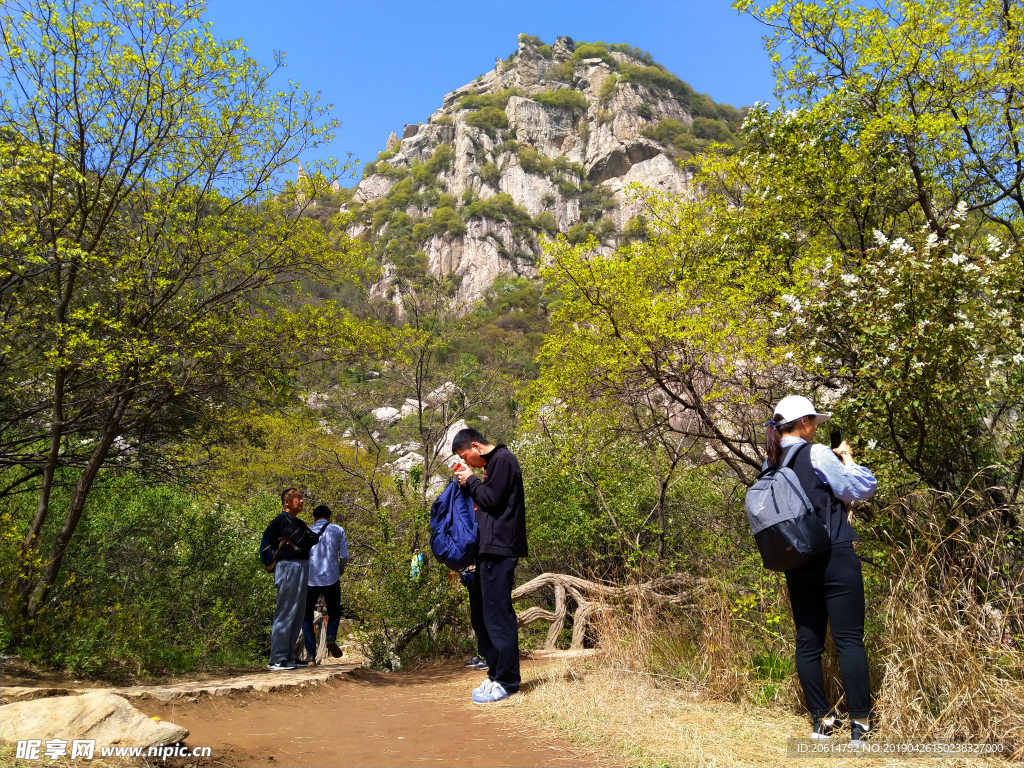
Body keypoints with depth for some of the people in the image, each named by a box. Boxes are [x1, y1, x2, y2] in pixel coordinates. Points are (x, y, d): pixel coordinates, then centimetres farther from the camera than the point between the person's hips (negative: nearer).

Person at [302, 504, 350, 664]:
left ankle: (311, 654, 2)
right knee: (334, 612, 21)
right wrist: (341, 569, 21)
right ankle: (331, 637, -7)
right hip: (331, 579, 0)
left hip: (310, 580, 0)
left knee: (306, 618, 14)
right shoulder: (338, 530, 6)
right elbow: (344, 555, 1)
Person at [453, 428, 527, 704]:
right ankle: (496, 674, 20)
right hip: (489, 549, 10)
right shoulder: (494, 463, 20)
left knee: (497, 614, -7)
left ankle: (506, 682, 0)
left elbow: (492, 499, -16)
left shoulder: (502, 460, -9)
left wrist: (471, 481, -3)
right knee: (481, 613, 12)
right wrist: (471, 482, 12)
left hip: (499, 549, -10)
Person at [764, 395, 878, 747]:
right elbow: (863, 488, -6)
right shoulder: (817, 454, -11)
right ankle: (859, 724, 1)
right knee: (849, 639, -1)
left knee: (808, 641, 9)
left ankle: (821, 720, 16)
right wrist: (847, 458, 9)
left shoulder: (770, 466, 9)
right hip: (833, 556, -6)